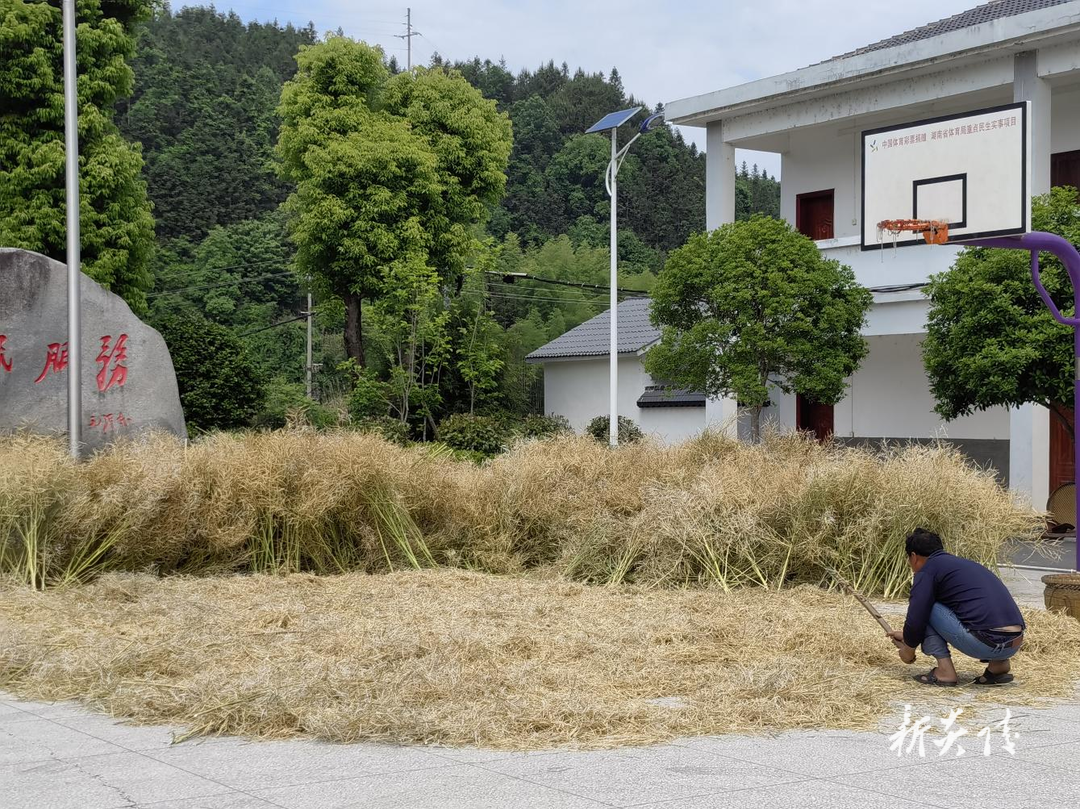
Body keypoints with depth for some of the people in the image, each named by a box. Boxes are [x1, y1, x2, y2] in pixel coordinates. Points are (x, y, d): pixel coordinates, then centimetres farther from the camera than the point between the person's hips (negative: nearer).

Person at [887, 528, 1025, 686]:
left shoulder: (927, 570, 3)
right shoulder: (965, 563, 28)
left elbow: (916, 620, -2)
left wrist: (908, 649, 19)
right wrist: (907, 636, 51)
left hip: (984, 643, -8)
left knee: (926, 608, 8)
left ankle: (945, 670, 3)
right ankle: (998, 664, 14)